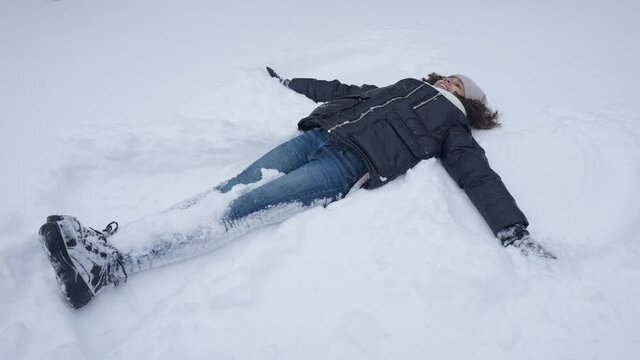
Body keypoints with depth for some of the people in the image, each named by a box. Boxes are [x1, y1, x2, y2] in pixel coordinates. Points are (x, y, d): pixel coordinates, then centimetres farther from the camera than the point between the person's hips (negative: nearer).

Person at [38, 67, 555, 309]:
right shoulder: (405, 87, 33)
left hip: (351, 165, -5)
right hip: (320, 135, 6)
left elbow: (478, 176, 4)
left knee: (247, 206, -23)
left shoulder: (452, 128, 17)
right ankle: (109, 238, -20)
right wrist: (290, 83, 40)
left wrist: (514, 230, -11)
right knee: (236, 185, -15)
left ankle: (111, 265, -31)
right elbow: (343, 91, 36)